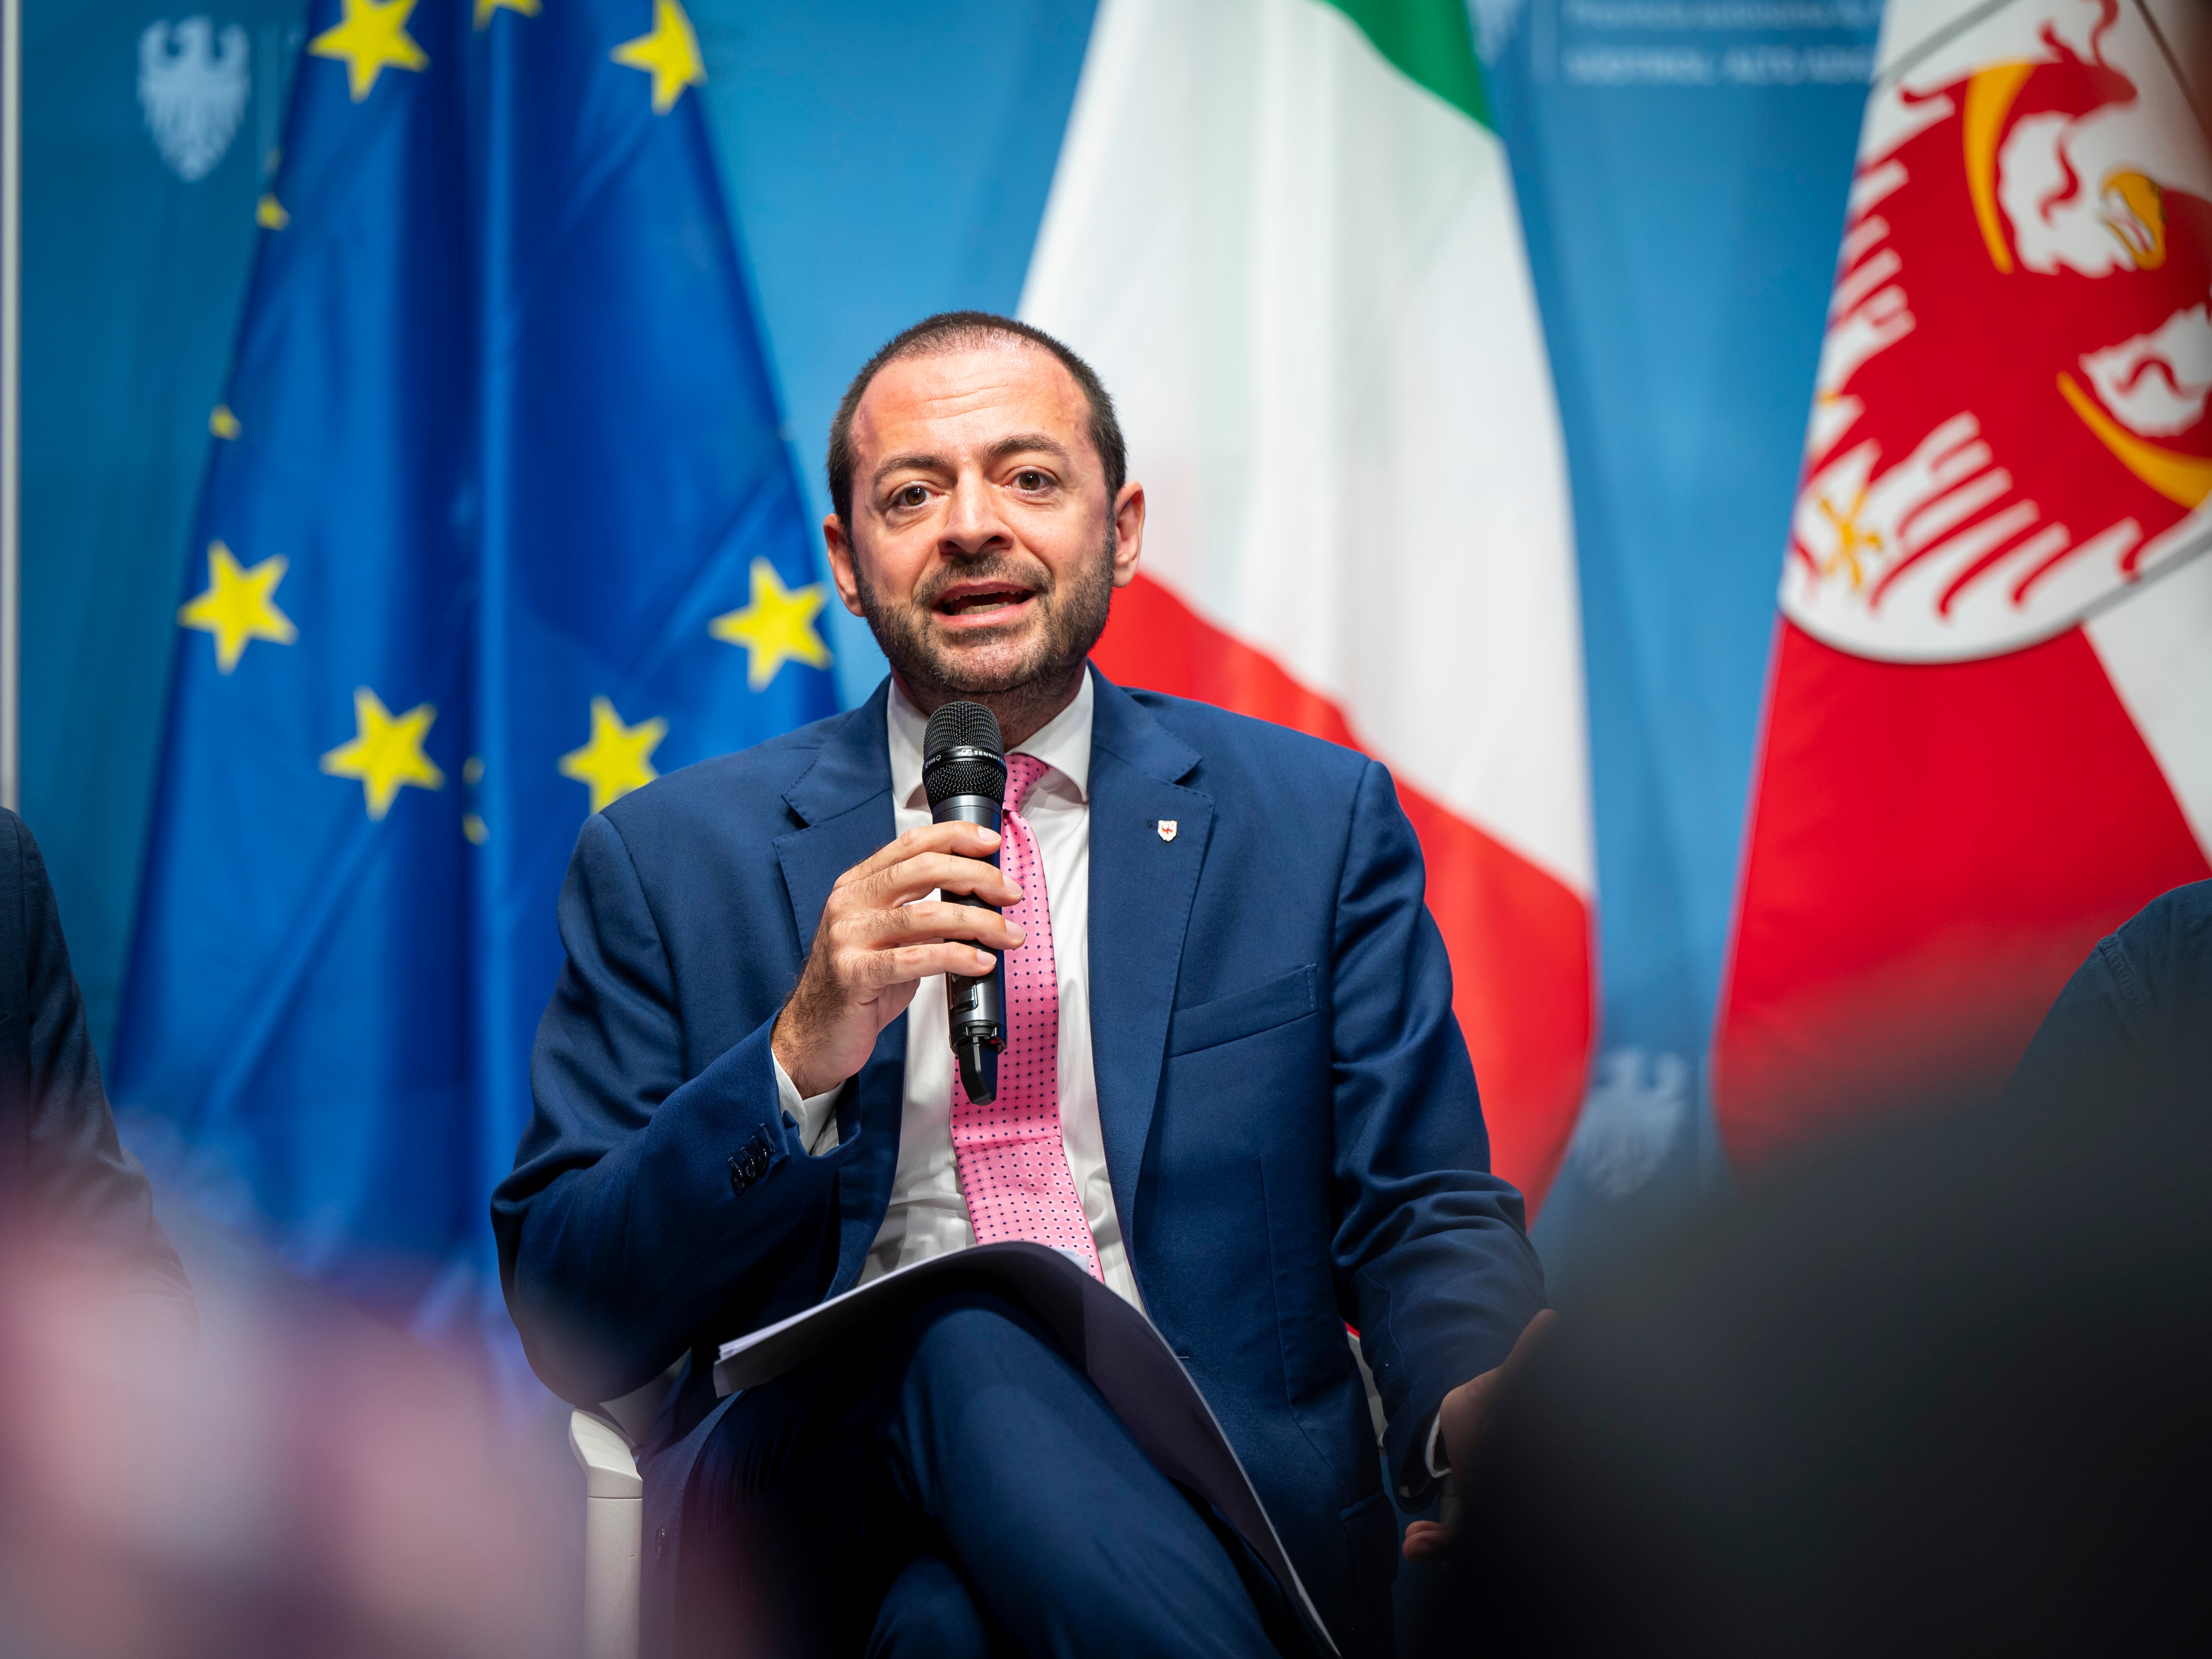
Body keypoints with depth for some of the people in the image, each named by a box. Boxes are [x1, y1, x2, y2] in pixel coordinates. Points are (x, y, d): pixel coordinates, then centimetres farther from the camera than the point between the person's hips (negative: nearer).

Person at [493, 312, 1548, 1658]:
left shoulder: (1318, 823, 14)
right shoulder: (668, 861, 11)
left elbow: (1422, 1215, 10)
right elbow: (568, 1319, 5)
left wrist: (1483, 1409, -15)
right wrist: (799, 1058, -12)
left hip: (1213, 1509, -1)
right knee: (963, 1345, -34)